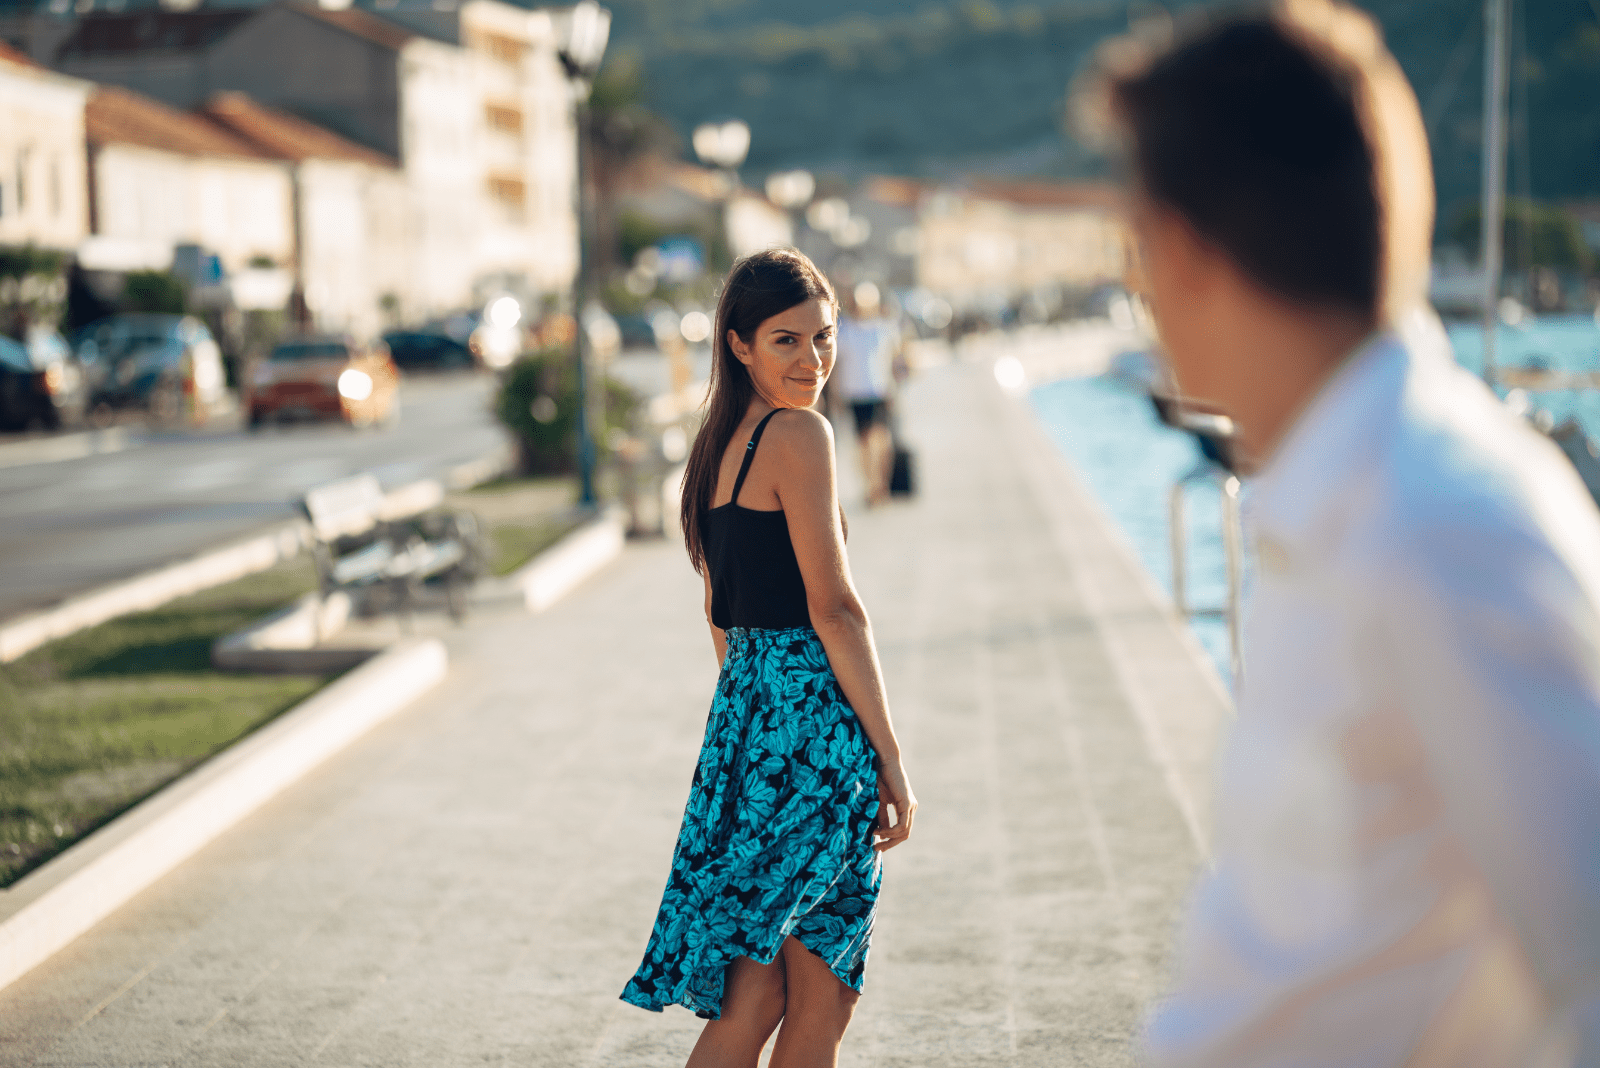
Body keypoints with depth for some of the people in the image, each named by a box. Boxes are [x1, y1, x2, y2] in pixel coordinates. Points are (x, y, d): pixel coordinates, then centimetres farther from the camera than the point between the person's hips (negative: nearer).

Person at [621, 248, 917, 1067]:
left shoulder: (718, 441, 14)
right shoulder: (798, 433, -13)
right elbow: (835, 610, -15)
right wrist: (889, 755, -11)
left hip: (742, 714, 9)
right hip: (811, 721, -9)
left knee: (755, 996, 13)